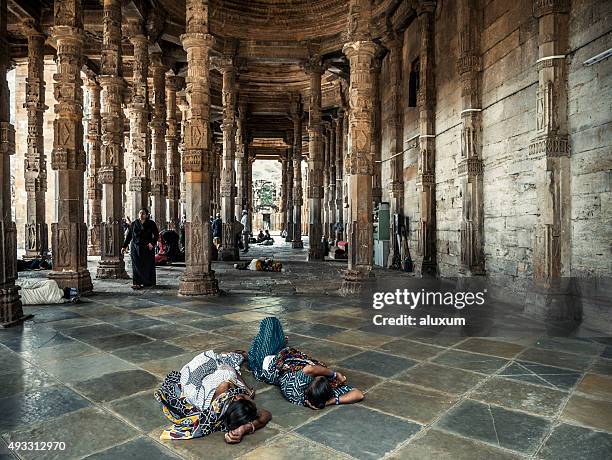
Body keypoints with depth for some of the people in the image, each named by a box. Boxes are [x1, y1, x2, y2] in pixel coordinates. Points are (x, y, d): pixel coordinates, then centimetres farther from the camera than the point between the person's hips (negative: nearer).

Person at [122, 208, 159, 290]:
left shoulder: (151, 224, 1)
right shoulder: (134, 224, 8)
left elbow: (156, 234, -2)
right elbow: (128, 235, 10)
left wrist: (152, 243, -17)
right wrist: (125, 246, 7)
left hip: (147, 248, -1)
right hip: (135, 247, 1)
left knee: (147, 265, 3)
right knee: (137, 266, -3)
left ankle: (147, 282, 14)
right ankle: (137, 283, -4)